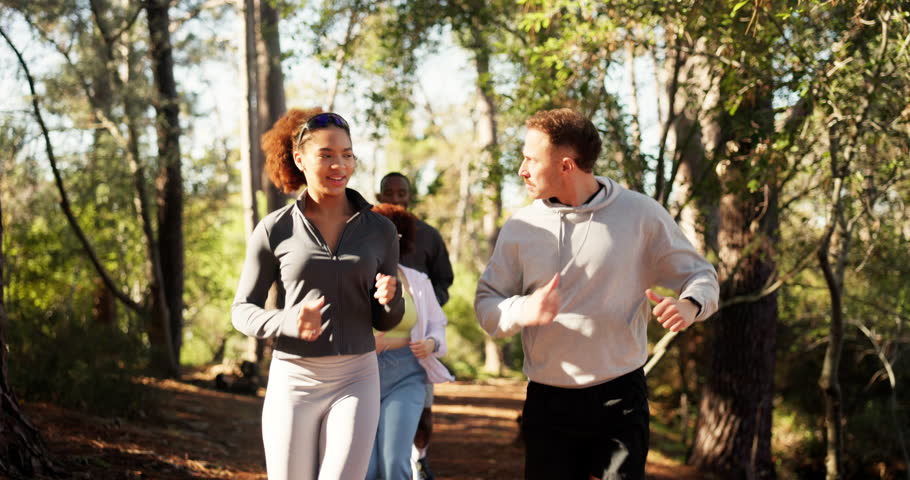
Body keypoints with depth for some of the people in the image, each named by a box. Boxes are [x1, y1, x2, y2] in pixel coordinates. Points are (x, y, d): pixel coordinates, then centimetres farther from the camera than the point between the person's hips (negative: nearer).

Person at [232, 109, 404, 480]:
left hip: (355, 381, 0)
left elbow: (385, 321, 9)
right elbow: (242, 310, 2)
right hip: (293, 381, 0)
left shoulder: (379, 230, 3)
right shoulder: (274, 230, -2)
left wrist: (389, 298, -16)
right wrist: (287, 322, -19)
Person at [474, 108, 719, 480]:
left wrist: (690, 305, -20)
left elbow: (701, 275, 4)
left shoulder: (641, 215, -4)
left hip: (620, 398, -2)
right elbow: (485, 304, 1)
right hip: (547, 403, 3)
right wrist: (523, 310, -22)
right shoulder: (520, 227, 3)